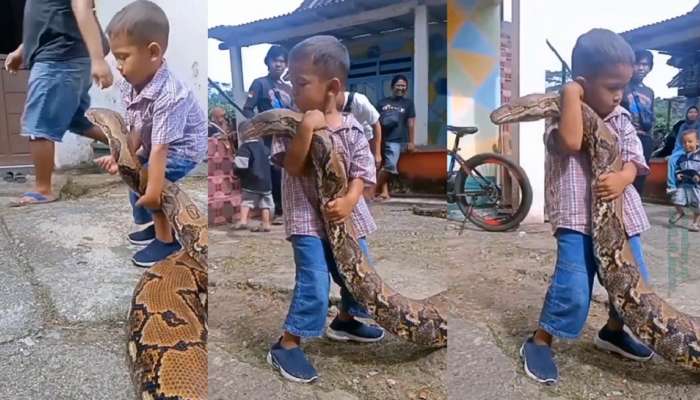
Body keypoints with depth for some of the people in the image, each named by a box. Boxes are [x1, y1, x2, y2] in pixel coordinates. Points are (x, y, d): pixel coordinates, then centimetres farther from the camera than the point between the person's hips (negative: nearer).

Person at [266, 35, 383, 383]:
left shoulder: (352, 129, -5)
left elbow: (360, 174, -5)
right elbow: (294, 167, -20)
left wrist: (349, 201, -22)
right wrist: (306, 128, -30)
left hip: (345, 216, 4)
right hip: (308, 216, -4)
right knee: (314, 284, -11)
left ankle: (346, 321, 43)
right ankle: (286, 346, 5)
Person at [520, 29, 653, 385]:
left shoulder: (622, 118, 7)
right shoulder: (562, 114, -10)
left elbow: (634, 160, 2)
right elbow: (571, 143, -30)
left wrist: (622, 178, -21)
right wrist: (571, 94, -23)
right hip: (577, 217, -7)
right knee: (573, 289, -15)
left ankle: (613, 331, 42)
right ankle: (538, 343, 7)